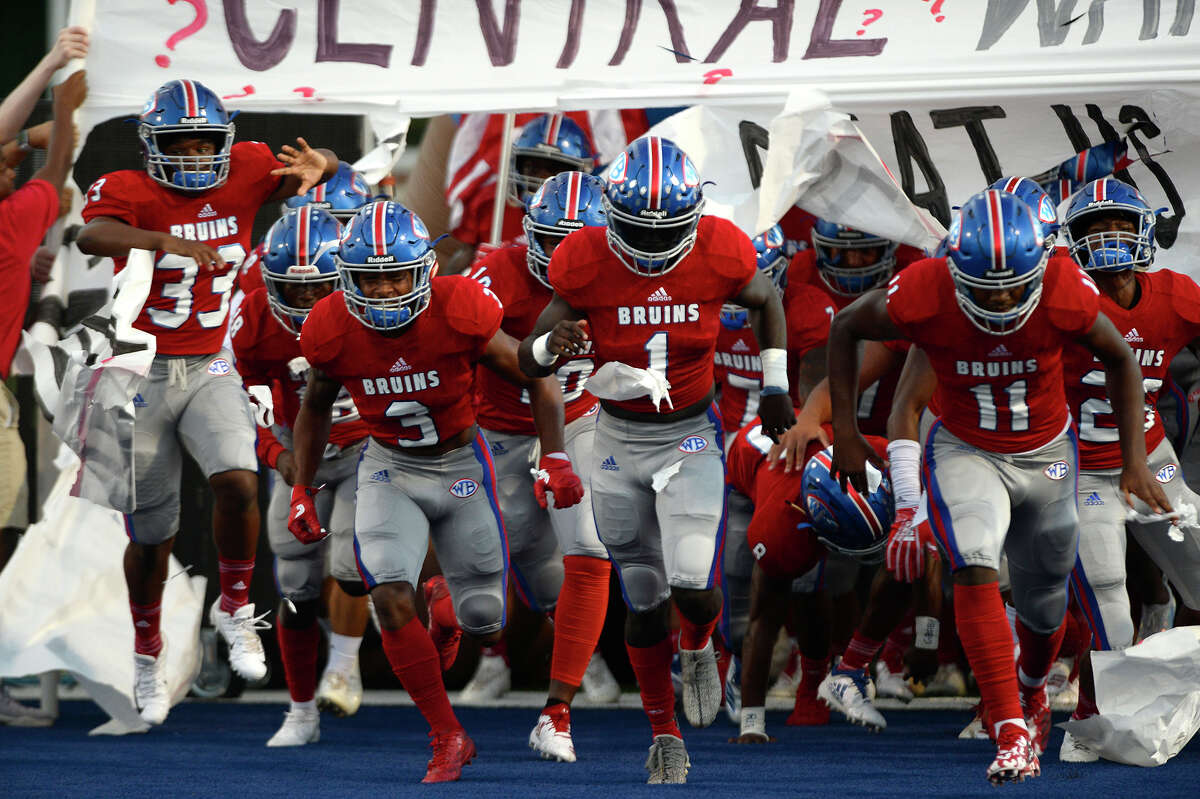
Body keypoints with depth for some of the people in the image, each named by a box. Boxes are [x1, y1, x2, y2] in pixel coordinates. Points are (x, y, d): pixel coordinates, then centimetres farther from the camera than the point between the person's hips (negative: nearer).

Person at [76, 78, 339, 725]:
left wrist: (317, 168, -15)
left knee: (237, 480, -25)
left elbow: (323, 165, 11)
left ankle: (235, 610, 0)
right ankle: (147, 654, 32)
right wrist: (167, 241, -51)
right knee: (151, 536, 8)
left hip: (210, 371, 2)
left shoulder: (242, 174, -2)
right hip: (141, 374, -2)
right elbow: (91, 237, -35)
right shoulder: (128, 191, -13)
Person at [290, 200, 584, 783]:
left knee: (484, 625, 4)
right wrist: (302, 489, 6)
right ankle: (447, 737, -9)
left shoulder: (459, 313, -23)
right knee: (391, 599, -22)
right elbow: (315, 408, 7)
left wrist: (555, 460, -17)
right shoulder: (334, 331, -16)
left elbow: (538, 381, -10)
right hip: (389, 468, 1)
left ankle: (457, 630, 45)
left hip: (461, 465, -1)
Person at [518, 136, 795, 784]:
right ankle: (664, 735, 27)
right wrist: (552, 344, -29)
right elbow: (527, 361, -7)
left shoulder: (719, 254, -14)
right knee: (644, 602, 8)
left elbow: (766, 302, 10)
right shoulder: (586, 265, -15)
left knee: (694, 587, -19)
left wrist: (775, 384, 7)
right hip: (619, 440, 1)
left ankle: (698, 646, 19)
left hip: (691, 438, -1)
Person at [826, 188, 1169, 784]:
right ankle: (1010, 731, -27)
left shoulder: (1066, 294, -26)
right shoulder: (924, 295, -28)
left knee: (1044, 604, 14)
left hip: (1046, 455, 1)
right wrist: (845, 433, -7)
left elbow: (1119, 360, -6)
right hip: (965, 453, -1)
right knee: (975, 567, -27)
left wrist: (1134, 459, -9)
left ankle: (1031, 692, 49)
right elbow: (845, 328, -7)